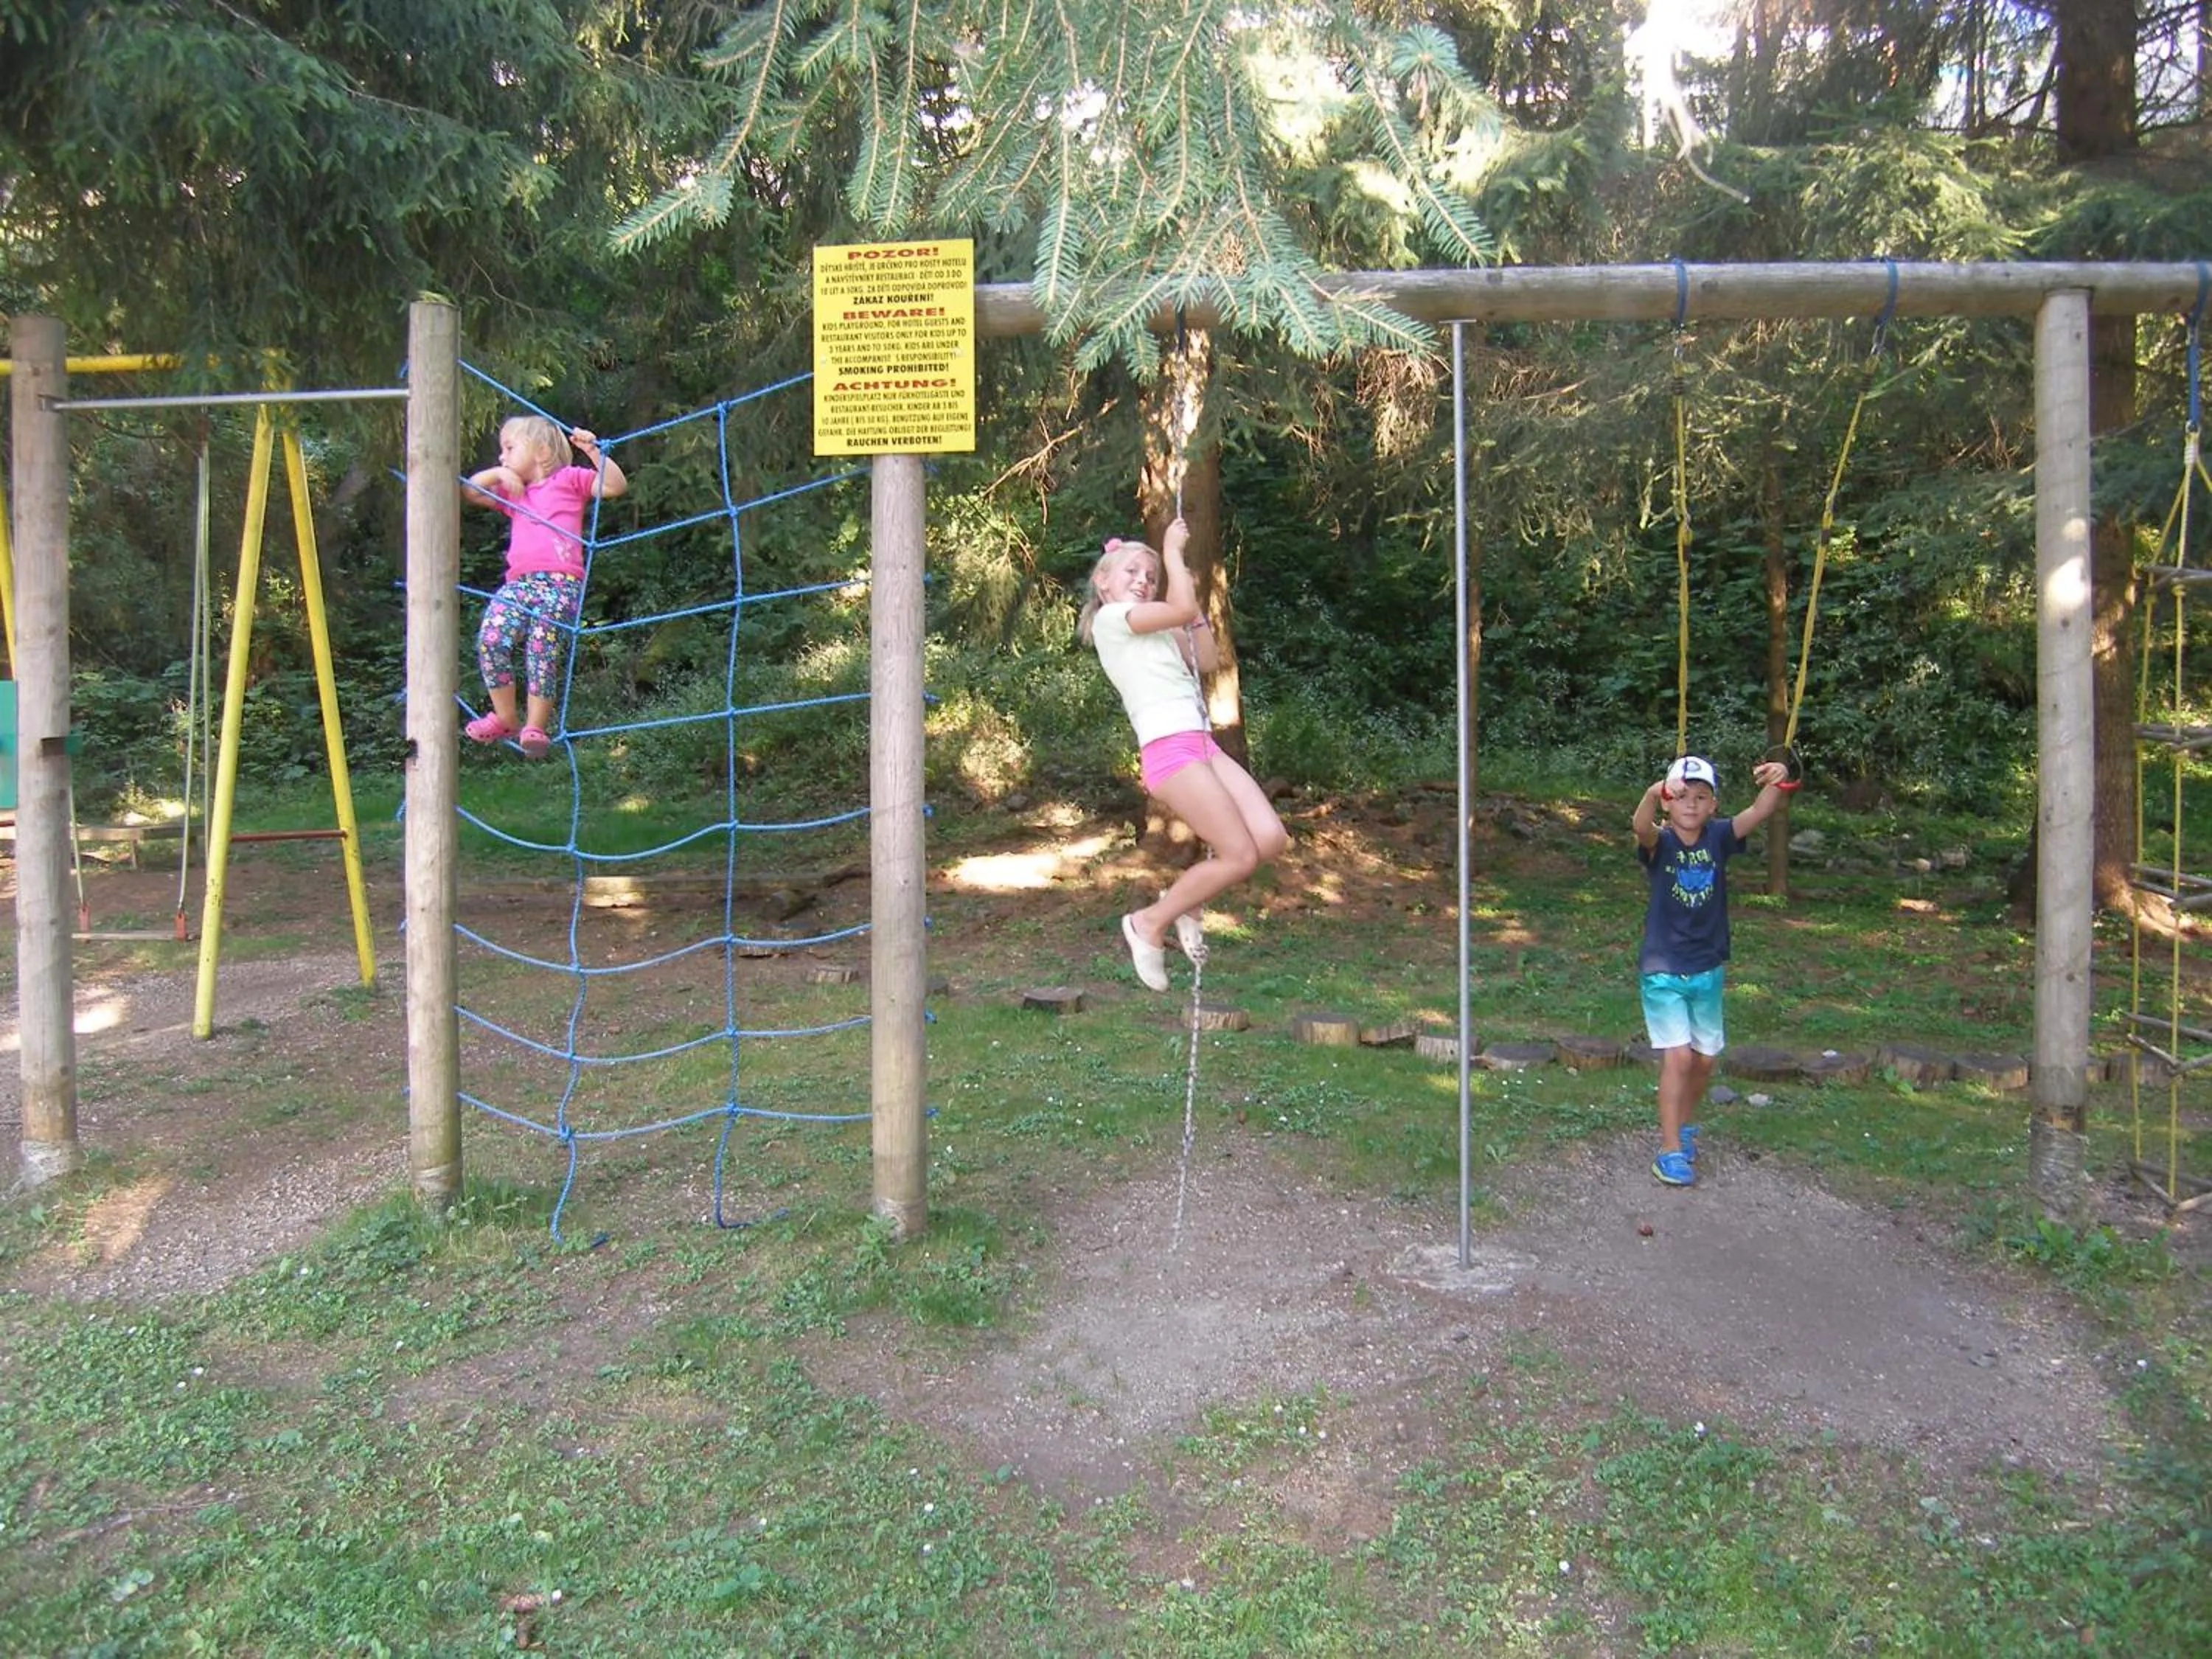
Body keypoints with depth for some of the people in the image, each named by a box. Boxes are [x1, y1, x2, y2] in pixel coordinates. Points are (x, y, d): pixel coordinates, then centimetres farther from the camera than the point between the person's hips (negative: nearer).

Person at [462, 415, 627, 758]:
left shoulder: (571, 479, 14)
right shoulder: (511, 493, 31)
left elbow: (615, 486, 4)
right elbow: (469, 492, 28)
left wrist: (594, 452, -5)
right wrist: (498, 473, 15)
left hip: (561, 584, -5)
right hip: (518, 583, 5)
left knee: (541, 651, -15)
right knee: (491, 640, -15)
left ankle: (536, 726, -5)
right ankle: (505, 718, -1)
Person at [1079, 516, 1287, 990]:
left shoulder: (1156, 629, 27)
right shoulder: (1111, 618, 0)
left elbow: (1205, 660, 24)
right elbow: (1182, 610, -11)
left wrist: (1193, 603, 20)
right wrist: (1172, 550, 0)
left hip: (1202, 746, 9)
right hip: (1169, 750, -9)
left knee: (1270, 838, -5)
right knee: (1240, 854, -12)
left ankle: (1186, 903, 14)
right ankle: (1150, 922, 4)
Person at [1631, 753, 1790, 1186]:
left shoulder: (1719, 838, -4)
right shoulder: (1660, 842, -13)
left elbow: (1759, 811, -20)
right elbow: (1642, 826, -36)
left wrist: (1776, 781, -42)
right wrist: (1654, 792, -58)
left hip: (1708, 970, 4)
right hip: (1663, 970, -4)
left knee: (1705, 1059, 13)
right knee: (1678, 1056, -12)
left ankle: (1683, 1125, 38)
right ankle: (1670, 1150, -3)